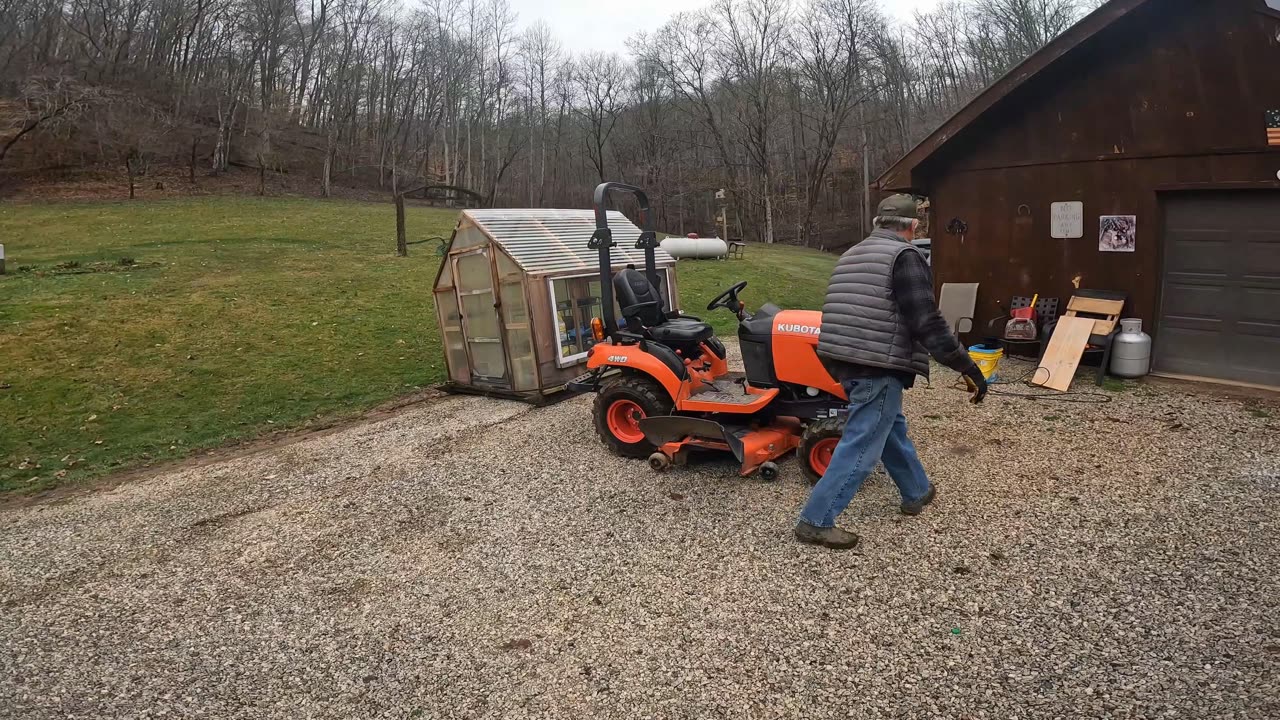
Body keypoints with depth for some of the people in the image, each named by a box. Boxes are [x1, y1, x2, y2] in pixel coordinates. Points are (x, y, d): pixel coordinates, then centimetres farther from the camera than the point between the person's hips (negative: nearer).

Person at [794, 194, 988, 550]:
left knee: (892, 427, 25)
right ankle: (815, 521, -1)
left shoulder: (852, 255, 17)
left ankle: (917, 492, 41)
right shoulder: (904, 256, -10)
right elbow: (927, 322, -17)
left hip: (845, 360, 9)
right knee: (862, 445, -3)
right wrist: (967, 366, -12)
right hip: (878, 366, -9)